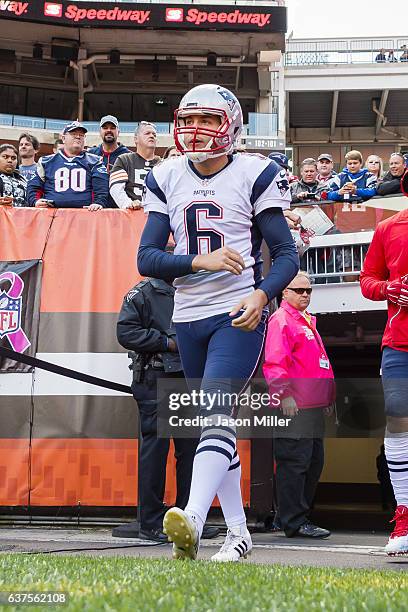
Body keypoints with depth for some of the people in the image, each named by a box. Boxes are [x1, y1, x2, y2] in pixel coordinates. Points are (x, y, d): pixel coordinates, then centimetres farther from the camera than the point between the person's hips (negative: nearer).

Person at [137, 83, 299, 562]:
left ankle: (192, 522, -32)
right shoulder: (166, 179, 7)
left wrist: (261, 295, -22)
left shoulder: (255, 175, -3)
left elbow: (287, 254, -3)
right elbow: (147, 258, 0)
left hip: (239, 314, -5)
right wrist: (201, 261, -17)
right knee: (214, 425, 11)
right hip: (188, 317, 5)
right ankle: (238, 532, 21)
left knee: (215, 413, -21)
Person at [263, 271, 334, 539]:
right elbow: (274, 362, -16)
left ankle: (301, 514, 21)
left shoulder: (308, 321, 24)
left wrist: (328, 397, 24)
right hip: (294, 406, -10)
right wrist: (285, 394, -22)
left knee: (314, 461, 13)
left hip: (315, 406, 10)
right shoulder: (281, 320, -5)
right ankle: (294, 522, -4)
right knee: (295, 462, -8)